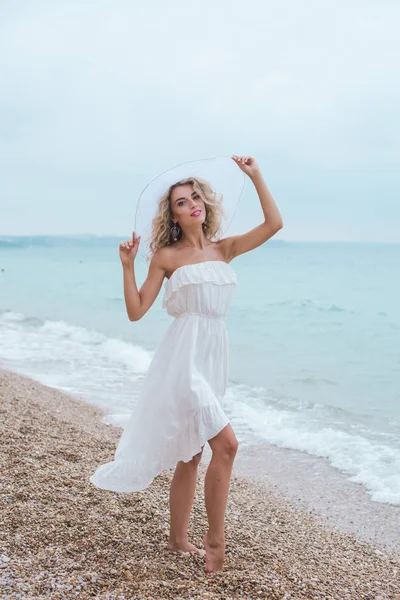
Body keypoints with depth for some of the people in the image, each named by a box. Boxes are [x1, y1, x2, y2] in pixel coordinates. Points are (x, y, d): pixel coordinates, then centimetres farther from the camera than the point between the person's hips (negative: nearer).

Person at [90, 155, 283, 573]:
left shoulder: (224, 249, 12)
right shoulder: (167, 256, 0)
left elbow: (273, 224, 6)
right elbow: (136, 311, -1)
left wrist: (256, 177, 5)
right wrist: (127, 265, -10)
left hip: (213, 357, 6)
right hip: (183, 355, -5)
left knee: (190, 455, 13)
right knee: (225, 443, -17)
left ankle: (178, 539, 25)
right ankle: (215, 537, -4)